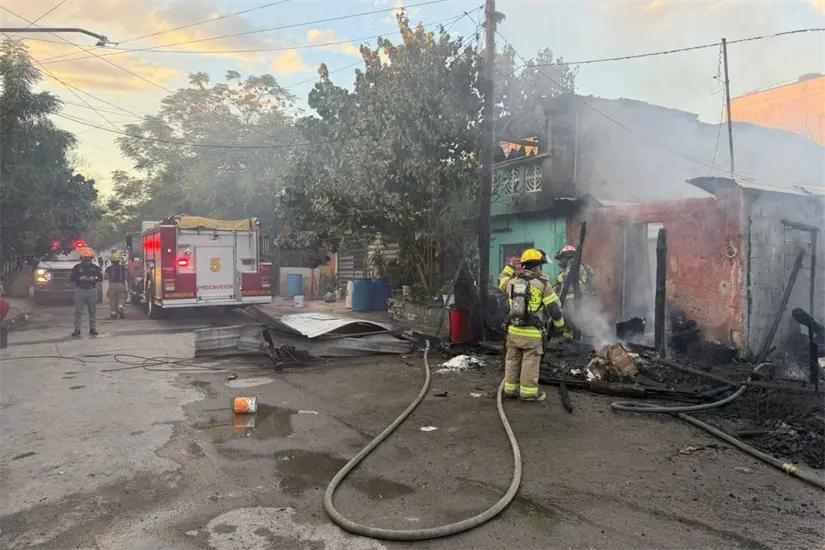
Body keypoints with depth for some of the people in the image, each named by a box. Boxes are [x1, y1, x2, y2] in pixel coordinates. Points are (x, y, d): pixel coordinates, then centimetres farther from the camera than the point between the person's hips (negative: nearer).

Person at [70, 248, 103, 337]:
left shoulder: (95, 268, 5)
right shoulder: (77, 267, 3)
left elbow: (101, 277, 4)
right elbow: (71, 278, 2)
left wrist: (94, 279, -15)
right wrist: (79, 278, -16)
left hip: (92, 290, 1)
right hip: (79, 290, -1)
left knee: (92, 311, 6)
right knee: (78, 311, 0)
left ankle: (93, 329, 13)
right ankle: (77, 329, 6)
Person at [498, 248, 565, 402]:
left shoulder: (514, 281, 5)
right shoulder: (543, 284, -8)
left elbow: (501, 281, 29)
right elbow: (554, 307, -5)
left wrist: (509, 267, 34)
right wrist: (559, 323, 10)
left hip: (513, 329, 5)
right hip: (532, 332, -5)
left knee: (512, 359, 13)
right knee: (530, 362, 2)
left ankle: (510, 389, 21)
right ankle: (529, 392, 7)